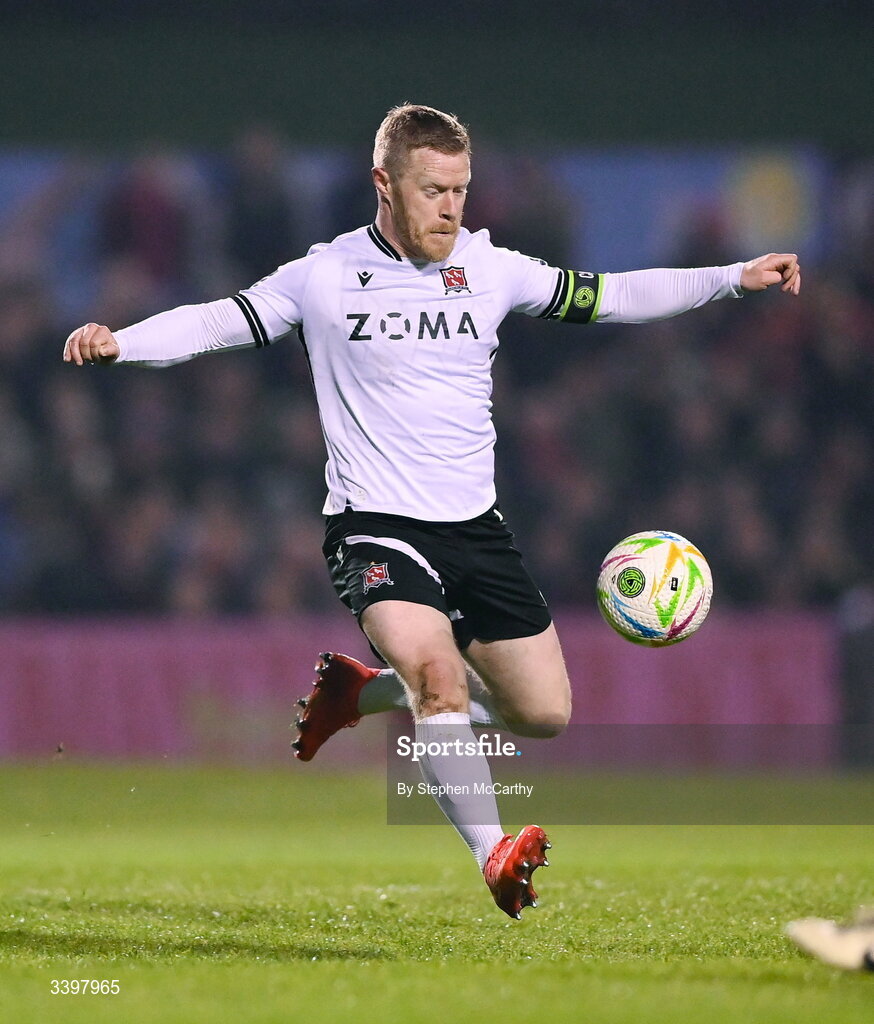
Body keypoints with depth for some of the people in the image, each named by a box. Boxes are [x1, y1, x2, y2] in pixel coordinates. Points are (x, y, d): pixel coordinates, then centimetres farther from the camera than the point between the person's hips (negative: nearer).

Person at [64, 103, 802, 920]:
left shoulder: (490, 269, 4)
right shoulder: (324, 277, -3)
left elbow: (604, 298, 11)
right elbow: (220, 321, -1)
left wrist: (736, 278, 7)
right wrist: (118, 343, -17)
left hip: (474, 526, 5)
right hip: (374, 527, -5)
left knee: (545, 714, 6)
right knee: (436, 669, -31)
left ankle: (363, 693, 25)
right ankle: (493, 858, -33)